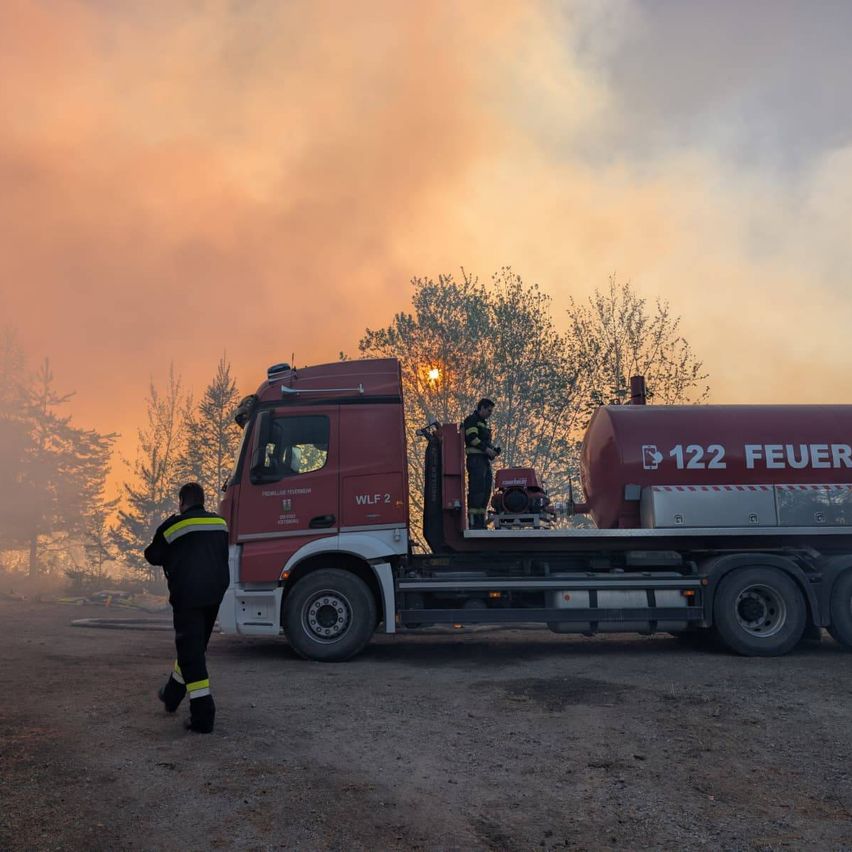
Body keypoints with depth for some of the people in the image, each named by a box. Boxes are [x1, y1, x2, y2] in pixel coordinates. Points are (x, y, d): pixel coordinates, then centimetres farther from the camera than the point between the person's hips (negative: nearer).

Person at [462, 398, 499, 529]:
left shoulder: (484, 424, 26)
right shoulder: (471, 420, -2)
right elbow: (472, 437, -16)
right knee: (476, 490, -13)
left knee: (486, 491, 6)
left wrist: (493, 449, 10)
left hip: (485, 461, 10)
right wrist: (486, 449, -19)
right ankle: (473, 522, -14)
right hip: (475, 459, -10)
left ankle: (481, 522, 9)